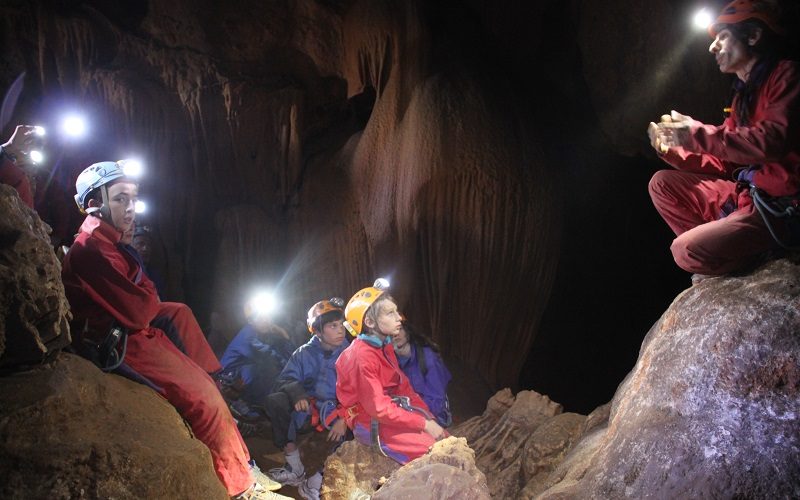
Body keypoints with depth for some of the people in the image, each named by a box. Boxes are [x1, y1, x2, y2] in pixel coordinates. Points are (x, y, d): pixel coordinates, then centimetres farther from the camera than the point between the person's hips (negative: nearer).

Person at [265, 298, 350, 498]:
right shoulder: (304, 353, 5)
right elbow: (285, 380, -1)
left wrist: (344, 417, -29)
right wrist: (296, 393, -24)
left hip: (339, 411, -2)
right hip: (309, 407, 3)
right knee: (275, 401, -21)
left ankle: (317, 482, -21)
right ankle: (294, 468, -15)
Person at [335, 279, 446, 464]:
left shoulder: (385, 347, 7)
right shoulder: (362, 357, -22)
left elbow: (404, 387, 10)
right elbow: (378, 409, -23)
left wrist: (429, 418, -2)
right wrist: (424, 424, -20)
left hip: (392, 410, 9)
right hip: (370, 423, -9)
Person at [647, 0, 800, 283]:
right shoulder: (743, 94, 17)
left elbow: (775, 139, -26)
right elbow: (725, 164, 15)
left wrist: (697, 134, -19)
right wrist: (673, 150, 1)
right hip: (745, 194, 9)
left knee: (688, 251, -23)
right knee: (662, 184, 7)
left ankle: (760, 260, 4)